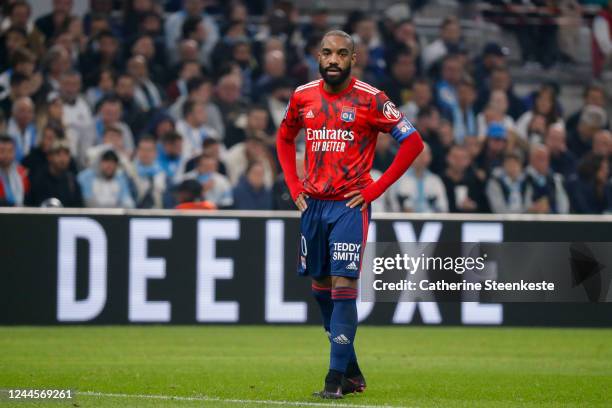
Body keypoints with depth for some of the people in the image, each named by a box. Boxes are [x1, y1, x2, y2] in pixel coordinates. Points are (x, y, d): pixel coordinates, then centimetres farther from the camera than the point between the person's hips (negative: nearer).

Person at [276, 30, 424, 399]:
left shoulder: (370, 99, -8)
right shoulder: (303, 97, 6)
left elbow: (412, 142, -7)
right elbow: (284, 139, 24)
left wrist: (375, 189, -9)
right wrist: (294, 185, 11)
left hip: (350, 205, -5)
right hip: (313, 203, 5)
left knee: (343, 286, -13)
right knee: (321, 288, 9)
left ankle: (337, 377, -10)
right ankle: (352, 371, 22)